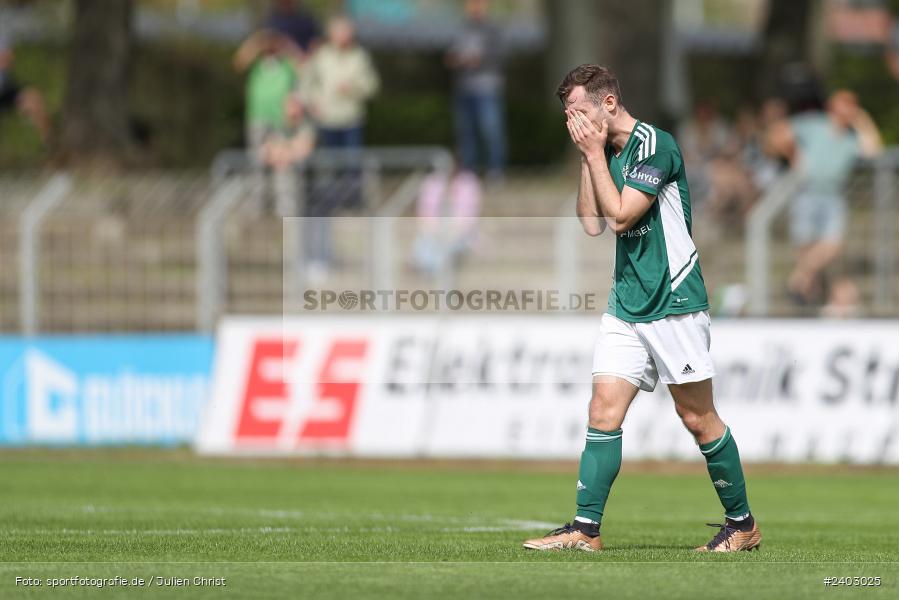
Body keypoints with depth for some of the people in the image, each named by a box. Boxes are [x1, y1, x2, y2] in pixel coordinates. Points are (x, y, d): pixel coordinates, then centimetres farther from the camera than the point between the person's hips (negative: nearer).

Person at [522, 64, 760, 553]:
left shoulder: (654, 145, -13)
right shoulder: (605, 153, 13)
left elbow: (620, 215, -17)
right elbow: (593, 223, 6)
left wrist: (594, 154, -11)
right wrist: (587, 158, 1)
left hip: (674, 302, -7)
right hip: (625, 305, 7)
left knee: (697, 417, -1)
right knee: (603, 411, -2)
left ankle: (742, 523, 12)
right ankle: (586, 528, -4)